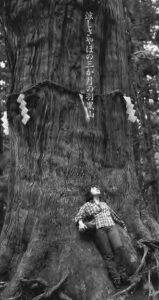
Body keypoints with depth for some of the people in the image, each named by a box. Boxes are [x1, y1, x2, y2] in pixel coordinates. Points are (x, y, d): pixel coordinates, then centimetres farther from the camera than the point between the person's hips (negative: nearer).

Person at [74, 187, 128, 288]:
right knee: (108, 255, -15)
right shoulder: (87, 205, 18)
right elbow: (78, 217, 11)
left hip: (111, 227, 3)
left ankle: (123, 274, -22)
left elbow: (114, 214, 40)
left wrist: (122, 224, 49)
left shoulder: (104, 204, 30)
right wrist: (81, 223, -12)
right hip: (99, 229, -2)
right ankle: (116, 279, -18)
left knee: (119, 247, -23)